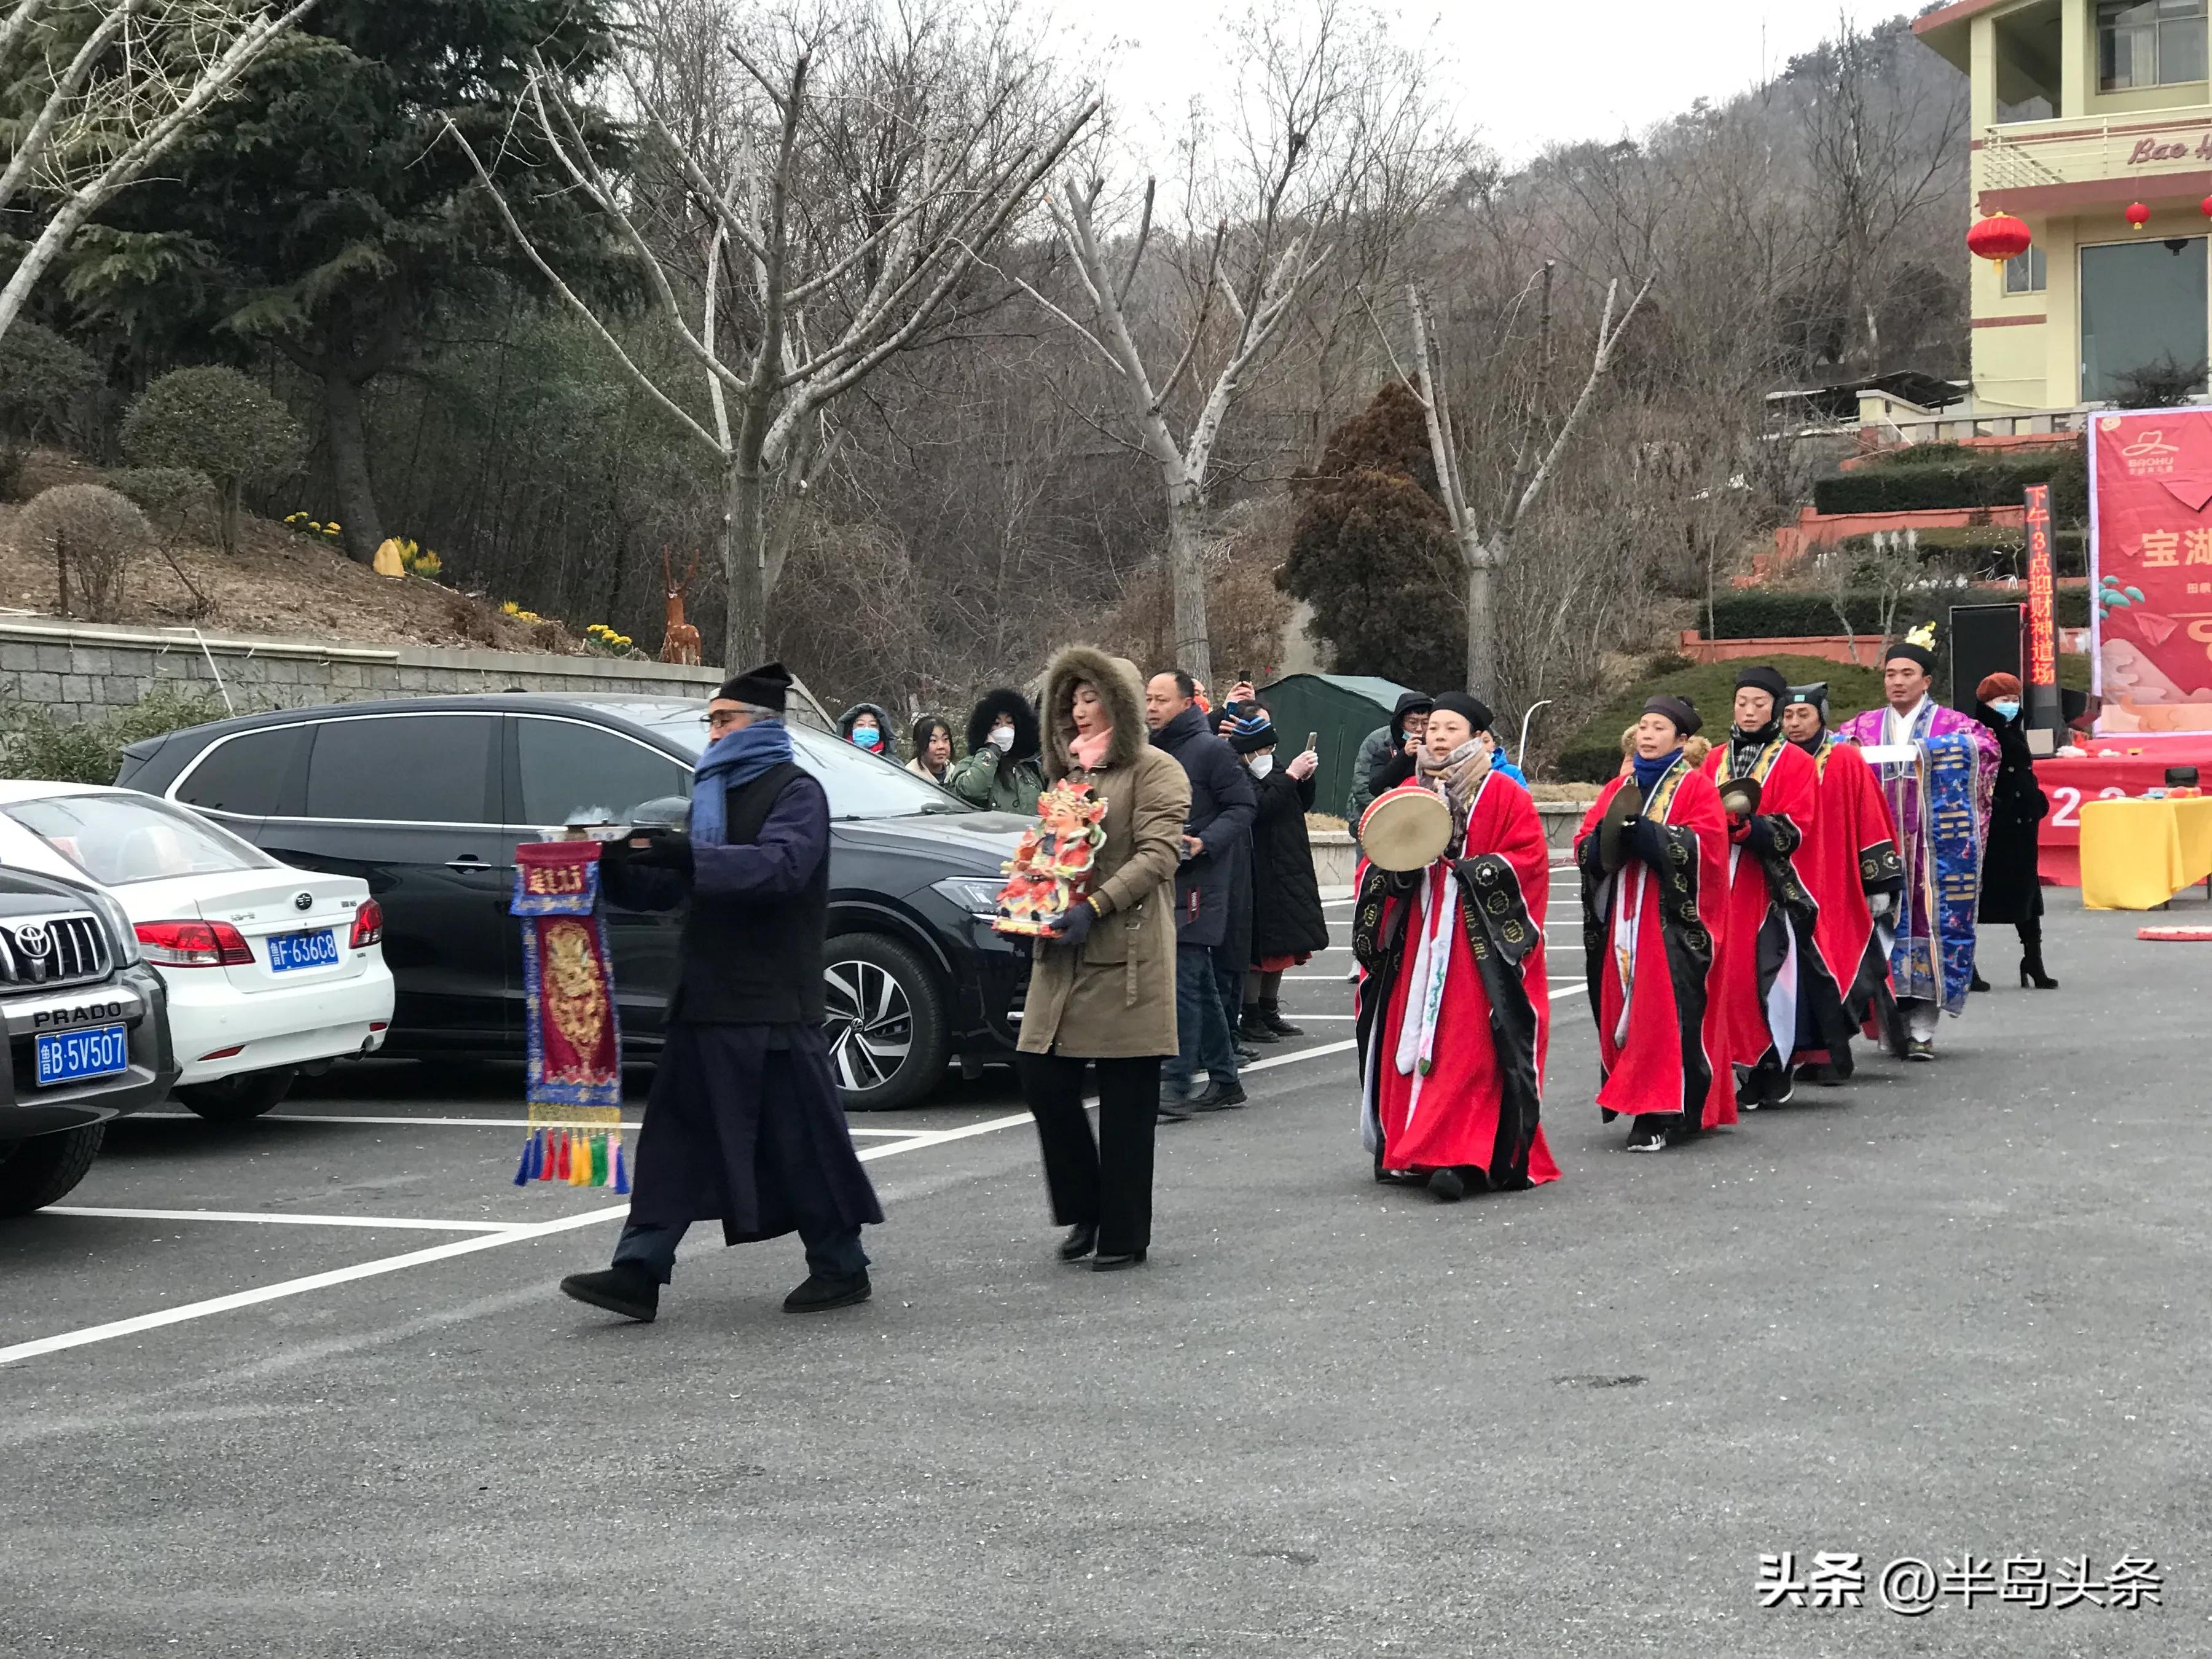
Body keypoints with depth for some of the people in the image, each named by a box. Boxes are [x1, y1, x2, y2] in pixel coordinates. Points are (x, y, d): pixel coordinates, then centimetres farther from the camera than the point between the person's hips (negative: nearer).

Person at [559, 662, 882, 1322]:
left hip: (772, 1003, -8)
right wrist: (619, 865, 3)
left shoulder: (794, 793, -4)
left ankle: (841, 1267, 13)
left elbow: (780, 866, -24)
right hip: (706, 996, 8)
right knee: (676, 1135, 2)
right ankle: (639, 1272, 0)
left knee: (802, 1139, 0)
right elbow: (669, 887, 21)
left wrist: (686, 857, -31)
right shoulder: (717, 794, 21)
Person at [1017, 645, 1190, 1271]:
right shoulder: (1068, 772, 22)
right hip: (1061, 955, 7)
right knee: (1044, 1083, 2)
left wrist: (1096, 907, -21)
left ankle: (1124, 1234, 7)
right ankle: (1085, 1212, 18)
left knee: (1126, 1101, -1)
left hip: (1126, 955, -7)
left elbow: (1159, 854, -12)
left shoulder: (1154, 771, -2)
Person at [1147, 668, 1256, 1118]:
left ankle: (1176, 1086, -14)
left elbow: (1242, 806, -9)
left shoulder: (1210, 749, -7)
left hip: (1196, 884, -8)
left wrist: (1206, 843, -20)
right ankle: (1224, 1080, 19)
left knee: (1182, 983, -13)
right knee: (1200, 985, 12)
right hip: (1158, 880, 8)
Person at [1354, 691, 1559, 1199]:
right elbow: (1377, 866, 16)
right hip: (1416, 942, 5)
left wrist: (1465, 871, -16)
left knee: (1468, 1048, -11)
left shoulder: (1504, 797, 0)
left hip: (1480, 943, -5)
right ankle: (1410, 1150, 12)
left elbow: (1528, 860, -7)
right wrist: (1396, 865, -7)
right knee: (1409, 1039, 4)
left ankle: (1461, 1156, -15)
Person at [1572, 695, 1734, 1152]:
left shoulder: (1696, 787, 3)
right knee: (1624, 1004, 1)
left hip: (1672, 918, -5)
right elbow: (1585, 844, 11)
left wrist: (1646, 833, -19)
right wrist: (1609, 835, -11)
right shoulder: (1618, 788, 18)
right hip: (1623, 917, 5)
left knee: (1668, 1010, -12)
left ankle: (1665, 1114, -12)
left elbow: (1705, 845, -11)